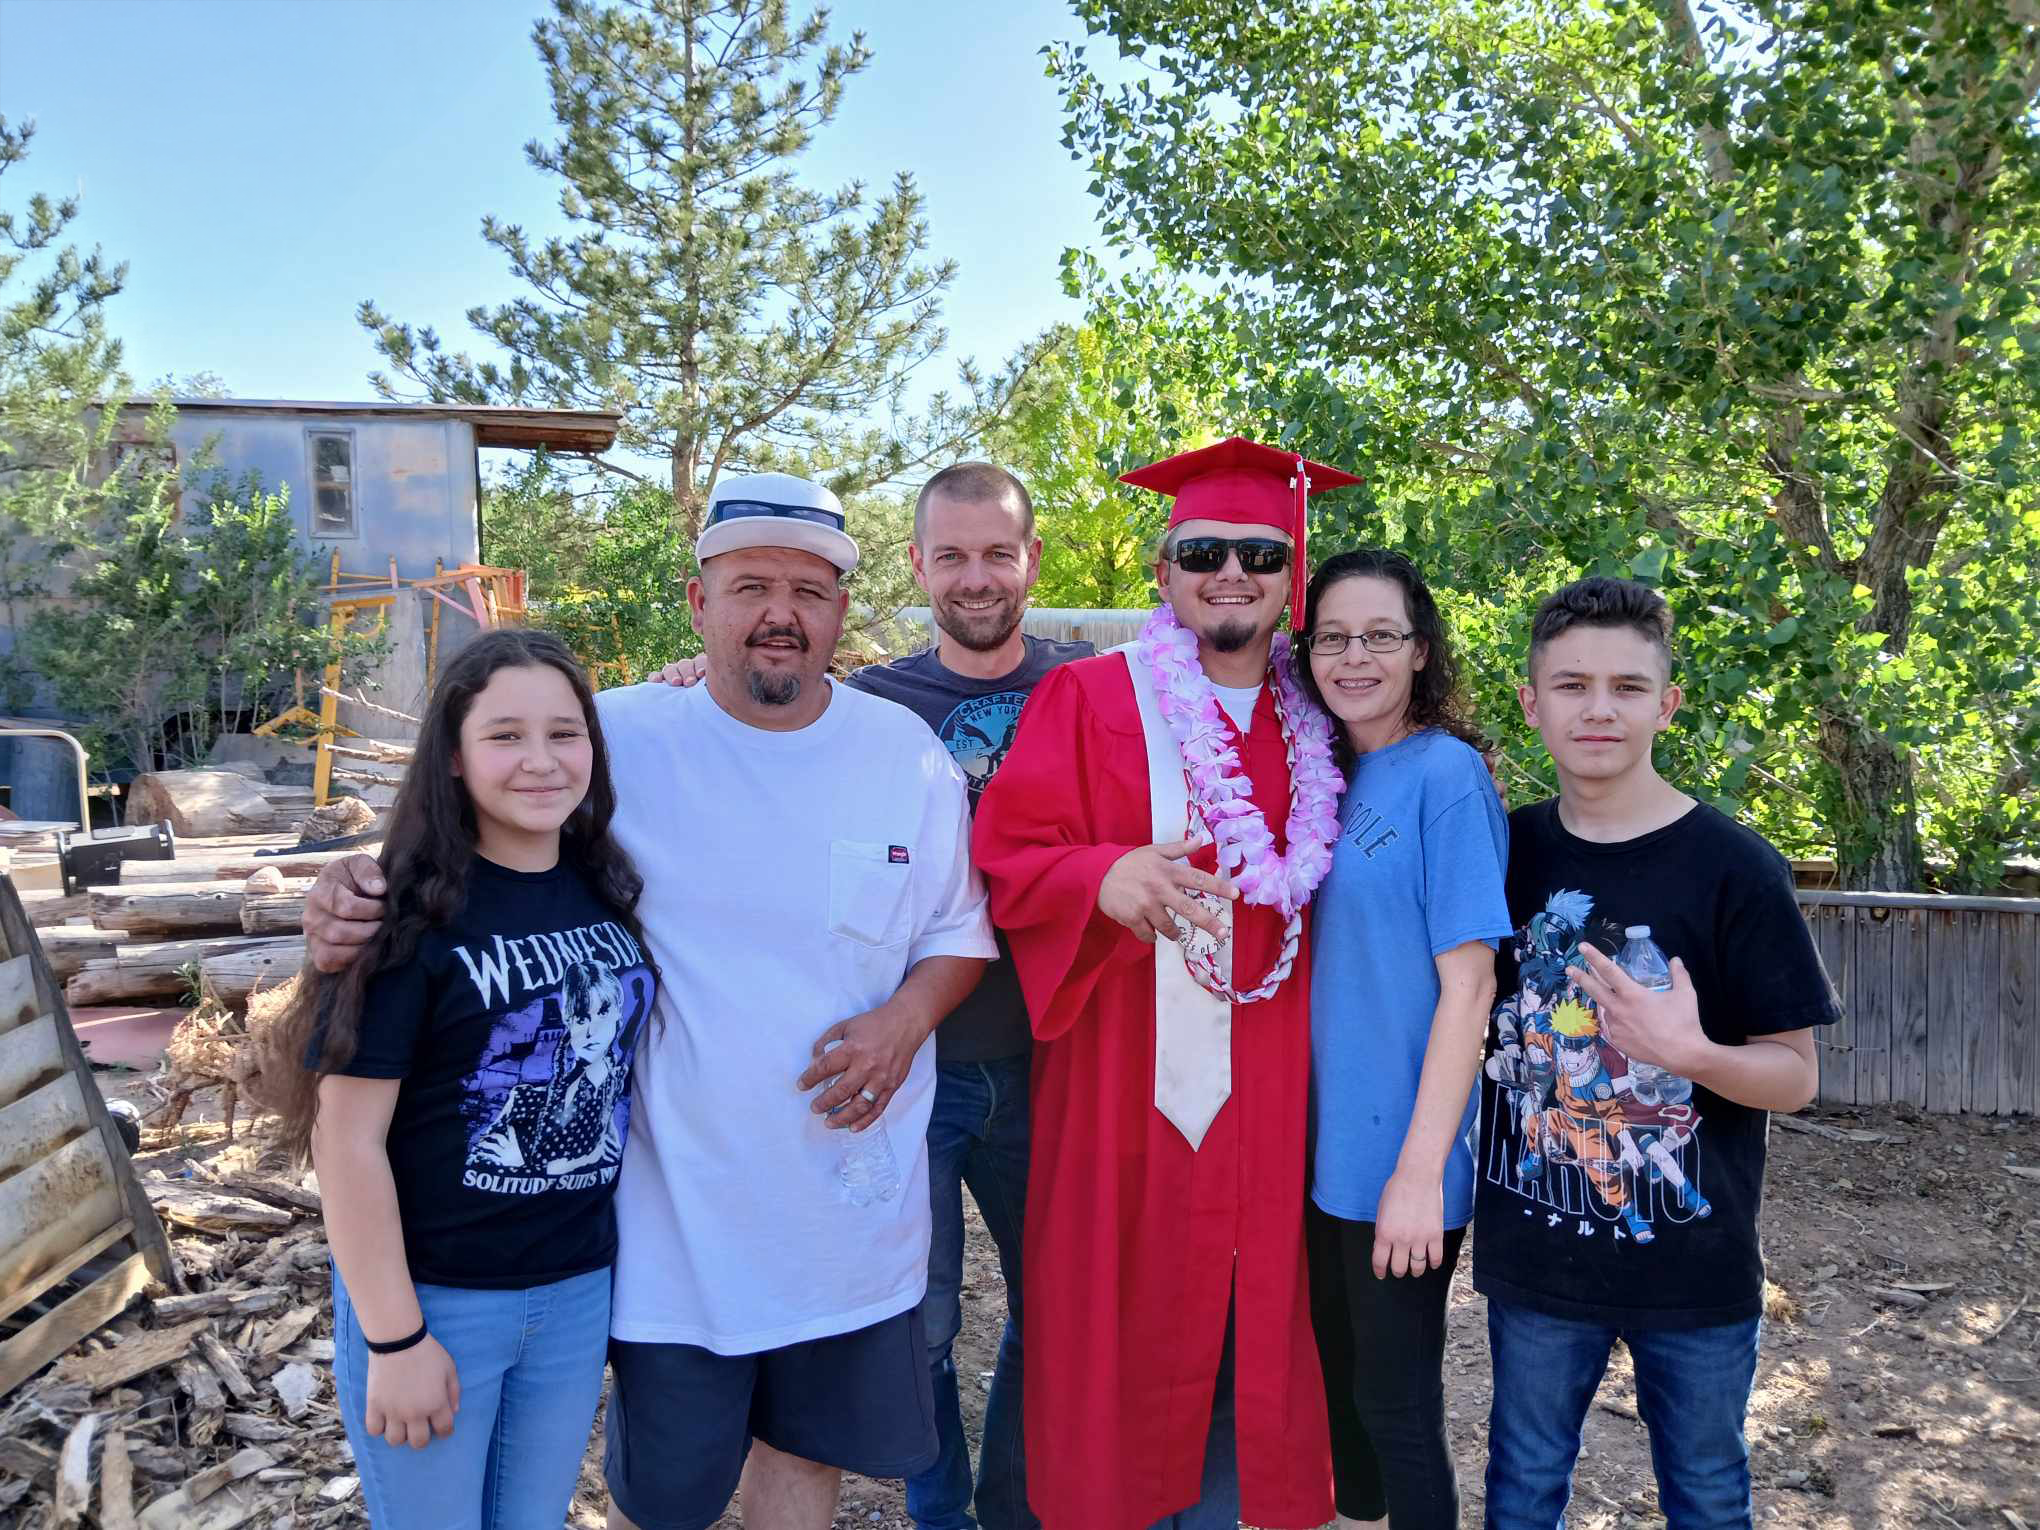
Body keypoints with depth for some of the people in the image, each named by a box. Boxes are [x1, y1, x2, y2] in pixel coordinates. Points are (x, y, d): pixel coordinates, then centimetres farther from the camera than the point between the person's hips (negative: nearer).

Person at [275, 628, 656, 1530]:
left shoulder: (608, 888, -2)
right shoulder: (410, 912, -16)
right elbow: (348, 1137, -15)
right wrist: (394, 1339, -13)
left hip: (581, 1287, 5)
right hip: (432, 1295, -4)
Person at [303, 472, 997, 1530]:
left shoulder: (907, 754, -4)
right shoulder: (621, 740, -10)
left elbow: (960, 930, 6)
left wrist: (906, 1018, -13)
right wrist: (354, 892, -18)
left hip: (851, 1199, 2)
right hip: (677, 1196, -2)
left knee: (808, 1444, 23)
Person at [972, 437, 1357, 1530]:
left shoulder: (1315, 723, 10)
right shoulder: (1090, 700, -2)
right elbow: (1007, 860, -10)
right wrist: (1107, 876, -27)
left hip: (1267, 1099, 4)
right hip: (1131, 1086, -3)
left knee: (1245, 1321, 13)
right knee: (1126, 1325, 6)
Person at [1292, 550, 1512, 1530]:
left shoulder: (1446, 774, -14)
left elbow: (1467, 982, -17)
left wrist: (1419, 1170, -20)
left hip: (1403, 1156, -7)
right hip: (1330, 1142, 7)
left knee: (1395, 1399, 7)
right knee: (1340, 1372, 21)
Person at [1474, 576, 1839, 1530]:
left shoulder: (1734, 868, -12)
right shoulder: (1504, 853, -2)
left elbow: (1796, 1075, -9)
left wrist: (1691, 1053, -28)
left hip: (1695, 1264, -2)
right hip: (1534, 1261, 2)